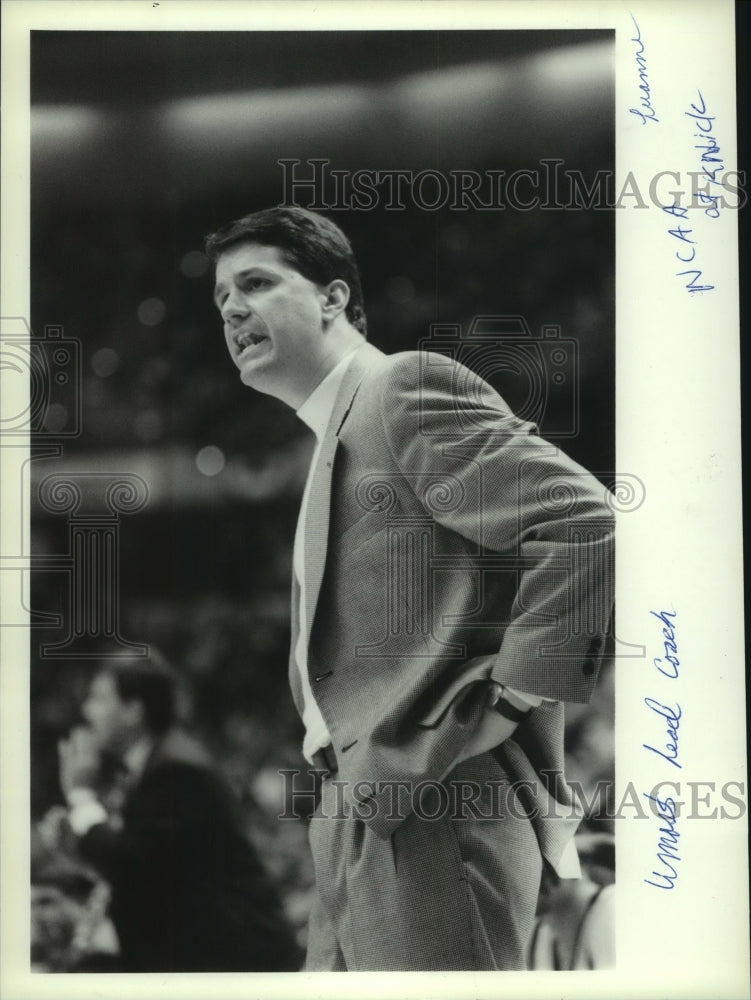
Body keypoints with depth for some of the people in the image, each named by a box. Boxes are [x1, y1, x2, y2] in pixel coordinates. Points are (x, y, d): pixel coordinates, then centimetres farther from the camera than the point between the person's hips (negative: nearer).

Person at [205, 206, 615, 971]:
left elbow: (586, 527, -17)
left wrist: (500, 710, -15)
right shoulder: (336, 439, 23)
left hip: (431, 827, -9)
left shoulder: (407, 386, -5)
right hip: (361, 829, 9)